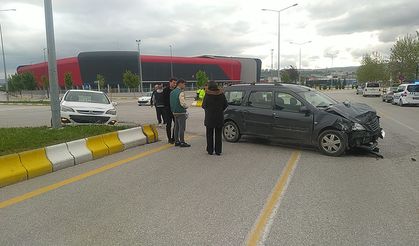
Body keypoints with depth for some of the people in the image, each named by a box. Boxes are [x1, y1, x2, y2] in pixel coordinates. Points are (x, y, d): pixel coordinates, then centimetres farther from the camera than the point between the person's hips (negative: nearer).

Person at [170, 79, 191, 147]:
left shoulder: (172, 92, 11)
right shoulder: (181, 92, -16)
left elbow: (171, 102, 13)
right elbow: (183, 103, -22)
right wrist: (186, 106, -4)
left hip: (174, 112, 9)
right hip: (181, 112, -9)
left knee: (176, 127, 14)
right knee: (182, 128, -3)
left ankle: (176, 141, 21)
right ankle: (182, 142, 1)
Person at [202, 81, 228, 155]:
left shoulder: (207, 95, -12)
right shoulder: (221, 94, -3)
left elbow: (203, 105, -7)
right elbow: (225, 104, 2)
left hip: (210, 117, -2)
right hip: (219, 117, 2)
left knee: (209, 134, 10)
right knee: (218, 134, 11)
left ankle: (210, 150, 12)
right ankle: (218, 151, 12)